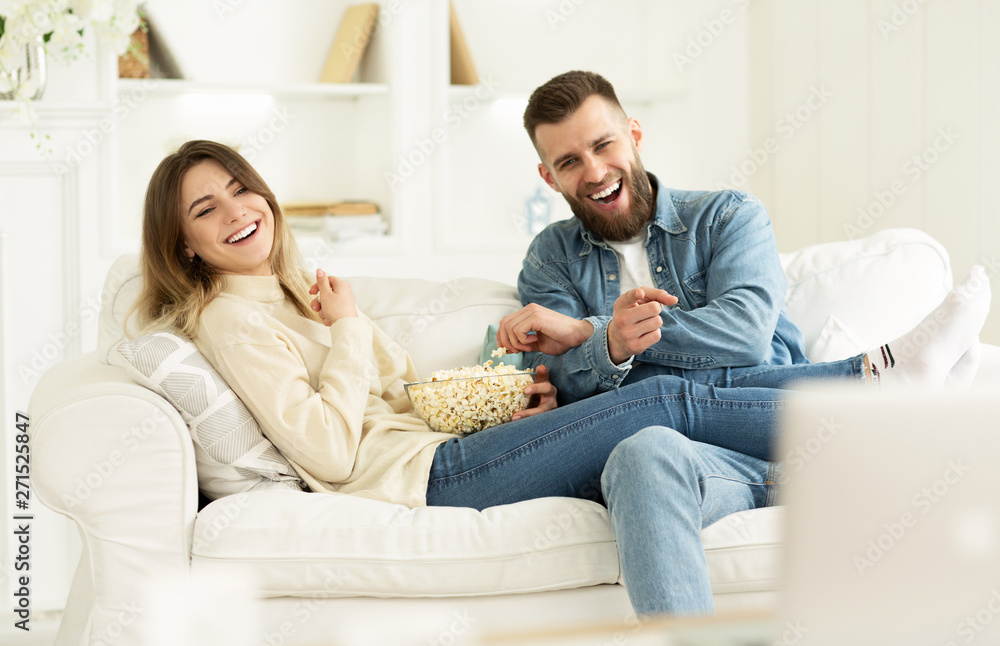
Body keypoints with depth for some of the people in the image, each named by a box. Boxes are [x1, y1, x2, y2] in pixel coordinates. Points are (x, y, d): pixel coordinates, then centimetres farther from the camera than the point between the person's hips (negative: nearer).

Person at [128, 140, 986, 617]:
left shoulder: (297, 293, 25)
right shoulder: (231, 318, -2)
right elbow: (331, 452, -14)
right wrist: (350, 332, -6)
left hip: (453, 447, 8)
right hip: (429, 477, -8)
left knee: (651, 451, -19)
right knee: (673, 401, -13)